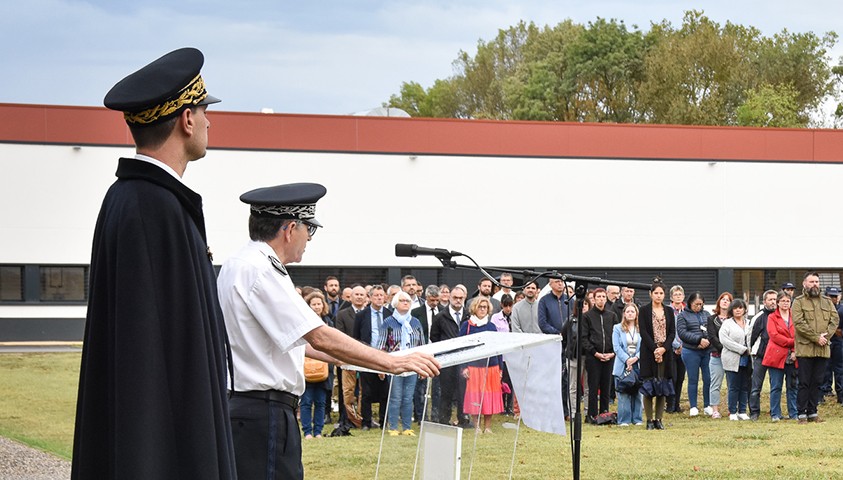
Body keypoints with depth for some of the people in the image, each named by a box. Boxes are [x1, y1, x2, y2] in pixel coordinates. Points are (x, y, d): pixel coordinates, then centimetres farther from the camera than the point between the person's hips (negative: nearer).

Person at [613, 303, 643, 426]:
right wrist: (627, 360, -12)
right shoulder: (617, 328, 6)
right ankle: (624, 420, -1)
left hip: (638, 364, 1)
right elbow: (616, 347, -1)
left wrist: (635, 358, -14)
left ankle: (637, 419, 9)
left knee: (637, 393, 3)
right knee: (623, 394, -4)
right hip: (623, 365, -1)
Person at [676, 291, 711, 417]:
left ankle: (707, 406, 13)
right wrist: (699, 339, -15)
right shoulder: (683, 315, 1)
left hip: (707, 351, 3)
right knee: (693, 380, 1)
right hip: (691, 352, -3)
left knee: (708, 379, 2)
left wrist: (708, 341, -13)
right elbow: (682, 333, -10)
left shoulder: (706, 314, 13)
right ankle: (693, 407, 8)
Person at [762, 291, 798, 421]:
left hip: (792, 358, 3)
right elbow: (774, 335, -9)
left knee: (793, 386, 5)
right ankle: (775, 414, 3)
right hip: (776, 356, -3)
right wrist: (792, 342, -14)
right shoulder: (772, 317, 3)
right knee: (776, 387, -1)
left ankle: (794, 413, 11)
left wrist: (795, 351, -10)